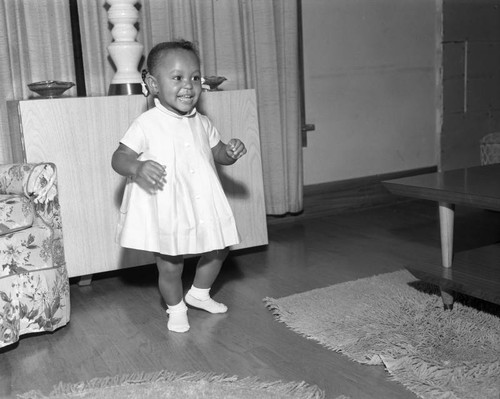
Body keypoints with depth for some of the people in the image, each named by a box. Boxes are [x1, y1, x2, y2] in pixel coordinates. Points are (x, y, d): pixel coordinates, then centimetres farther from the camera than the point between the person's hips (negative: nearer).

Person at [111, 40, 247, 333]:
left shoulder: (202, 124, 4)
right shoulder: (147, 124, -12)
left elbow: (218, 154, 16)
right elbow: (119, 157, -11)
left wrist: (232, 152, -7)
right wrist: (137, 168, -33)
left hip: (202, 206, 5)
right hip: (164, 210, -5)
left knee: (219, 250, 17)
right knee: (170, 266, 3)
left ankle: (199, 293, 43)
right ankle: (176, 309, 33)